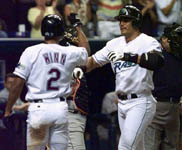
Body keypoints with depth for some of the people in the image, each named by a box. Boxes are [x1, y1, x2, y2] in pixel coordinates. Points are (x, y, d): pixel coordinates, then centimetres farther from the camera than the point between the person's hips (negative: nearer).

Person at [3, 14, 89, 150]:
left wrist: (7, 110, 0)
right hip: (60, 108, 2)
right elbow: (85, 50, 29)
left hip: (38, 108, -2)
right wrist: (77, 26, 41)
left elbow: (18, 84, -7)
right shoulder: (70, 53, 3)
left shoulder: (31, 52, -5)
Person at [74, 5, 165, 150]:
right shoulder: (115, 43, 13)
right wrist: (81, 68, -5)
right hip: (122, 104, 7)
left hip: (140, 103, -7)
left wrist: (127, 56, -36)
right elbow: (93, 60, 18)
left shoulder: (148, 42, -8)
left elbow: (157, 61, -28)